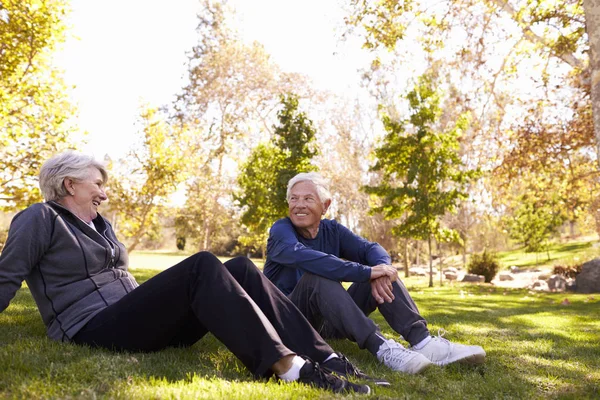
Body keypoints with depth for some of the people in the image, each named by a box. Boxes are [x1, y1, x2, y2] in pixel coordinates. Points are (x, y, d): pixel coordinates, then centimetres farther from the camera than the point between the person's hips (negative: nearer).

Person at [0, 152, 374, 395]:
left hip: (137, 319, 8)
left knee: (241, 268, -12)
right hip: (96, 331, -8)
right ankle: (287, 366, -40)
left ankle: (323, 357, -22)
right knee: (202, 266, -30)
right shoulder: (41, 218, 1)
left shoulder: (100, 224, 25)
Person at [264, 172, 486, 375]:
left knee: (381, 270, -11)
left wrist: (379, 269, -33)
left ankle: (422, 341, -29)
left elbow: (371, 249, -8)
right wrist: (367, 272, -38)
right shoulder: (281, 230, -12)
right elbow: (306, 258, -33)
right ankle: (380, 347, -43)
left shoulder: (331, 230, 6)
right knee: (317, 276, -34)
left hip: (330, 320, 6)